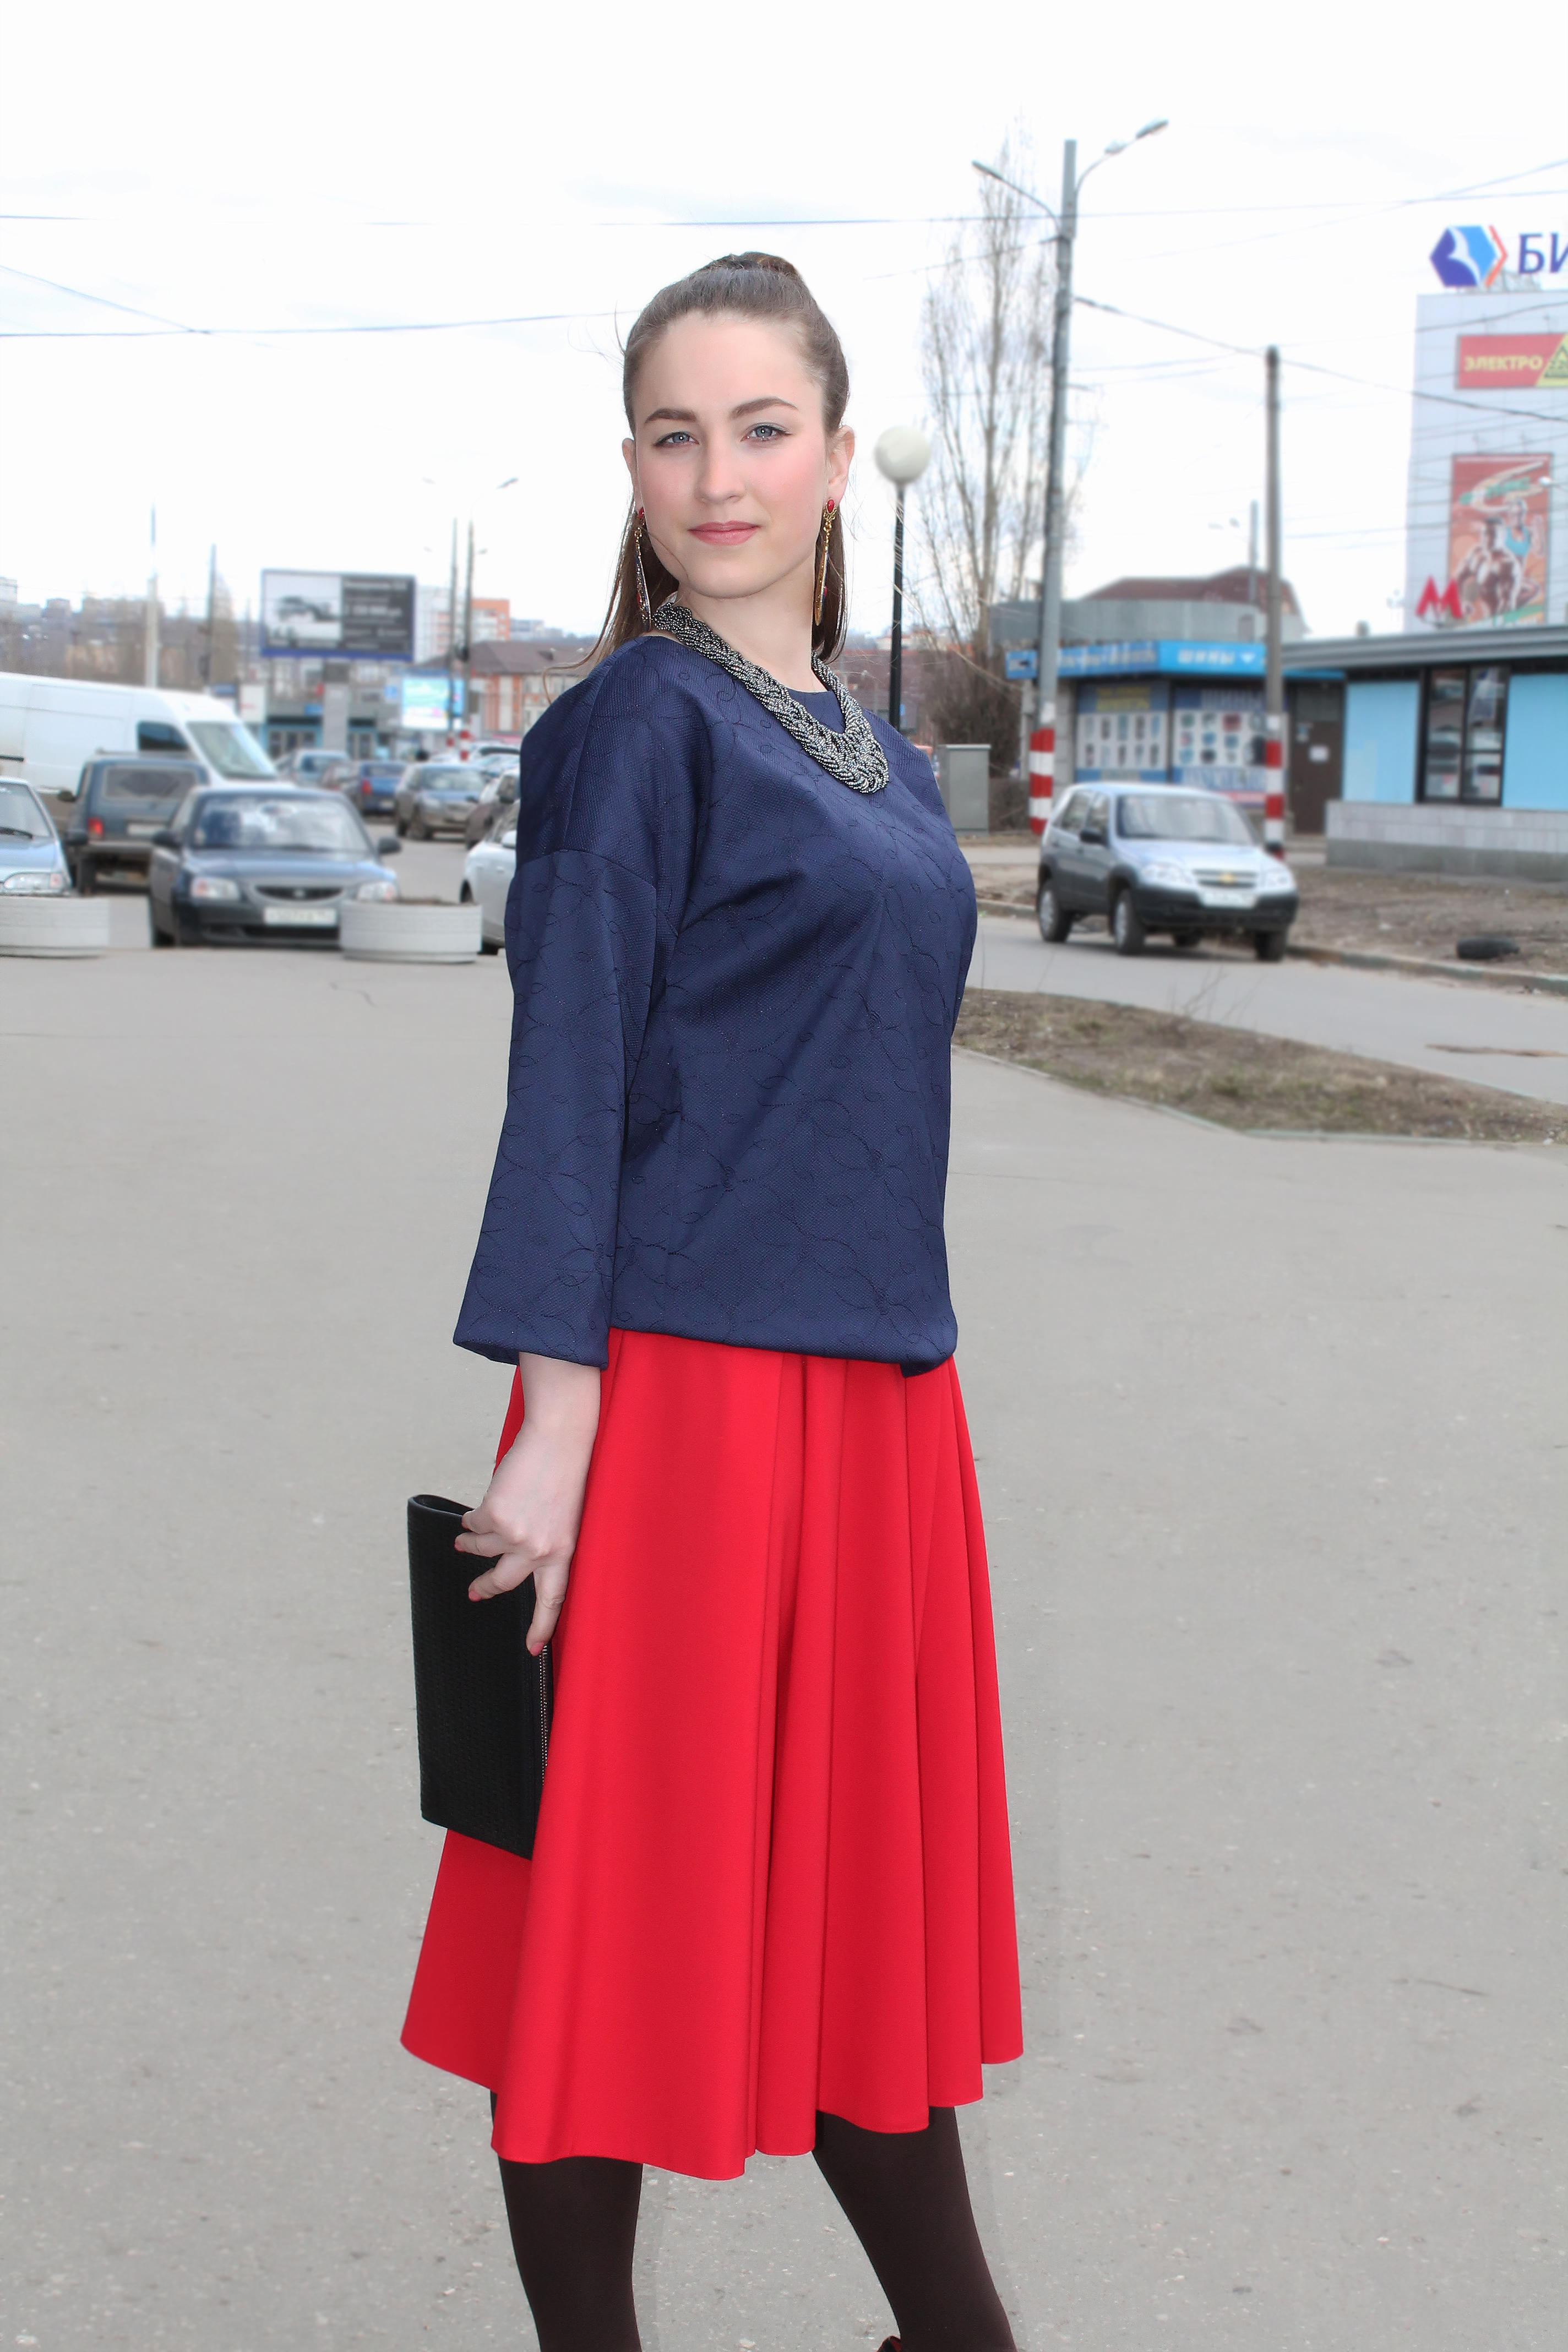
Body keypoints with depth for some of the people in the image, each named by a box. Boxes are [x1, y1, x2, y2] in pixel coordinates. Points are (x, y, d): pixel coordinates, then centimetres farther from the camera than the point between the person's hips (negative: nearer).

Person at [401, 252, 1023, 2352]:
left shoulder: (867, 747, 15)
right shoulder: (639, 720, -7)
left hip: (872, 1394, 7)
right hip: (682, 1388, -7)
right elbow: (567, 1084, -12)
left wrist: (900, 1378, 18)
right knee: (638, 1903, 3)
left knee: (866, 1892, 17)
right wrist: (555, 1424, -17)